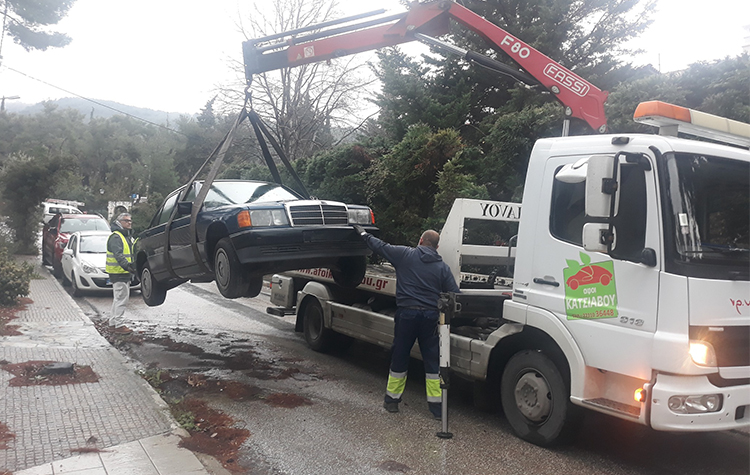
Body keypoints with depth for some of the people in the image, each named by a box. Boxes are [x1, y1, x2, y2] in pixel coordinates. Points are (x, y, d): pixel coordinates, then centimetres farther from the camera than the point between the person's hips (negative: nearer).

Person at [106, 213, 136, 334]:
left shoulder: (128, 236, 19)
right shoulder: (115, 237, -14)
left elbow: (131, 253, 27)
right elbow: (118, 255, -26)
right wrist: (126, 265, -37)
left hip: (125, 272, 10)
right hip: (118, 272, -10)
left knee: (118, 298, 18)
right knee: (121, 298, -11)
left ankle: (113, 321, 28)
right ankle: (119, 325, -8)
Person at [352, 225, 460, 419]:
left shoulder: (405, 254, 0)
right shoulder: (443, 267, 5)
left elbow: (380, 246, 8)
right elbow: (454, 294, 2)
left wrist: (363, 234, 23)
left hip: (407, 313, -1)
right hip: (430, 316, 1)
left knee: (399, 357, 12)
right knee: (432, 360, 9)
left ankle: (392, 400, 23)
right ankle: (436, 405, 12)